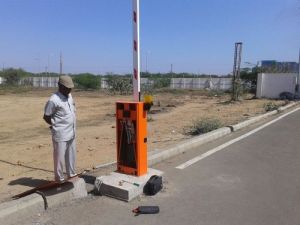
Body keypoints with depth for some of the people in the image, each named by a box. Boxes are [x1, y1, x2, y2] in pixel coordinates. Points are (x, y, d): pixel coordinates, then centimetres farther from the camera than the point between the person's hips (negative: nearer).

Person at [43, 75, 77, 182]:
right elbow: (46, 117, -10)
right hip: (60, 135, -8)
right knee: (59, 157, 4)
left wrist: (72, 128, 12)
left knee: (71, 156, 18)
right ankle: (60, 179, 18)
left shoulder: (69, 96, 7)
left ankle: (72, 175, 33)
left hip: (71, 133, 8)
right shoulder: (54, 100, -17)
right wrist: (56, 126, -3)